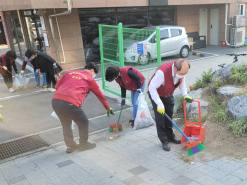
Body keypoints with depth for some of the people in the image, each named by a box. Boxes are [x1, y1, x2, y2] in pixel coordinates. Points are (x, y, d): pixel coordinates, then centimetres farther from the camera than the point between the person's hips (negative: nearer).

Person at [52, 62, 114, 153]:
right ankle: (83, 144, 34)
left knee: (65, 124, 28)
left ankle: (70, 145, 37)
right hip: (70, 103, -6)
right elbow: (100, 95, 25)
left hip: (55, 101, 6)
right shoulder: (90, 79, 15)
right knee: (83, 123, 19)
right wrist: (108, 107, 38)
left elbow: (57, 86, 23)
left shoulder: (70, 72, 25)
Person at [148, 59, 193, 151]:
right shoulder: (162, 72, -42)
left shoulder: (181, 71, -22)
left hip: (168, 94, 6)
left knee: (169, 116, 13)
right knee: (160, 118, -4)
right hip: (156, 94, -6)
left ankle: (170, 136, 29)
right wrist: (159, 104, -36)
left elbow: (182, 81, -1)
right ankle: (164, 141, 9)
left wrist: (185, 94, -14)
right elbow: (152, 88, -35)